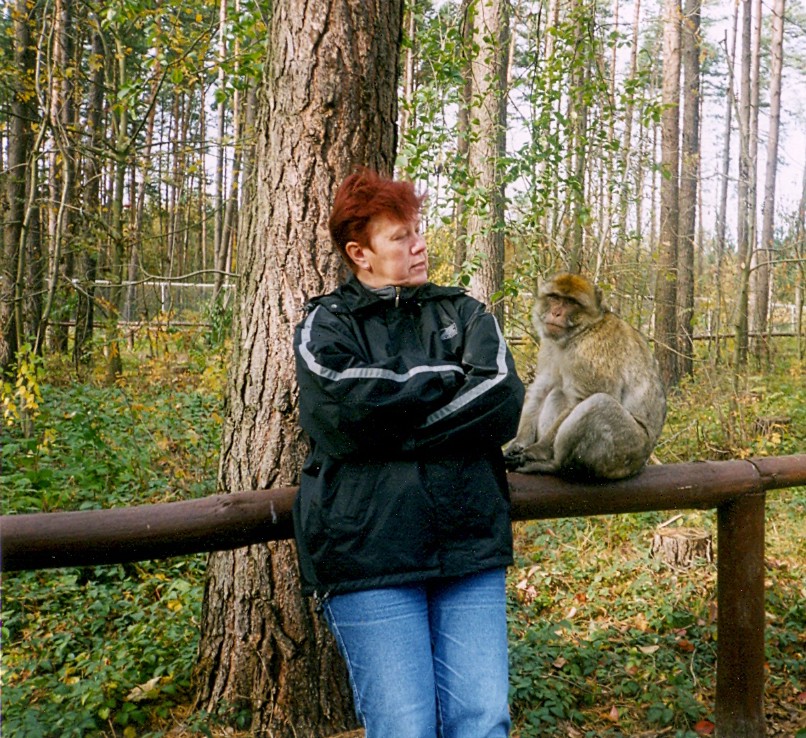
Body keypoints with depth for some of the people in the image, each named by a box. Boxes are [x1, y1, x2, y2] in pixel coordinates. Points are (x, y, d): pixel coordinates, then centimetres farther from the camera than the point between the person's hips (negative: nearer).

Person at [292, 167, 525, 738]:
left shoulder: (464, 314, 14)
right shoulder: (326, 325, 7)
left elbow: (503, 402, -4)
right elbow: (346, 415, -13)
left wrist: (390, 424, -9)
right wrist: (449, 376, -3)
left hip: (470, 542, 3)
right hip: (368, 548, -2)